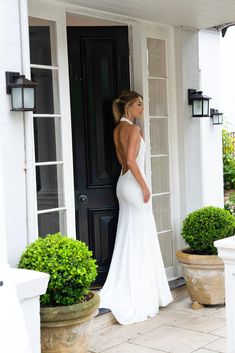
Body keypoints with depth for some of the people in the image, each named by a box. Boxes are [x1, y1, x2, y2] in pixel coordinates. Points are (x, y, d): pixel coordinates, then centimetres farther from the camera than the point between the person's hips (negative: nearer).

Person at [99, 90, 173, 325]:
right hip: (134, 184, -9)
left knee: (127, 239, 13)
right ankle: (141, 299, 5)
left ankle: (121, 293, 20)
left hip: (123, 183, 9)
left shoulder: (117, 130, 12)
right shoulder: (133, 129, -14)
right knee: (140, 240, -2)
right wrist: (144, 186, -17)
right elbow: (131, 161, -22)